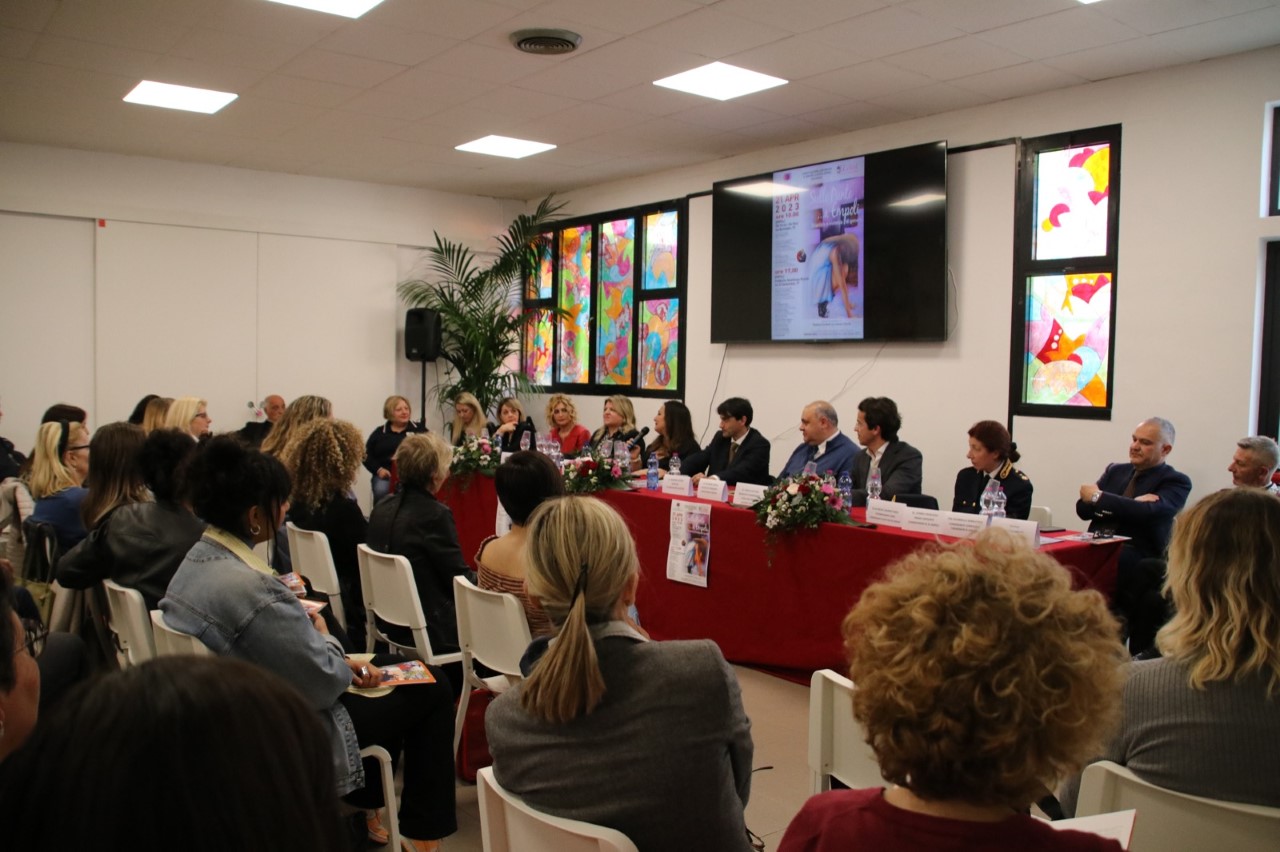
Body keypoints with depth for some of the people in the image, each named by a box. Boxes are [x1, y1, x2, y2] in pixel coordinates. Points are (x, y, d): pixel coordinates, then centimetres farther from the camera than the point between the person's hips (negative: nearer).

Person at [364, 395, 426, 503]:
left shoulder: (419, 429, 16)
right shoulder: (379, 432, 16)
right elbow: (367, 456, 11)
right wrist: (378, 469, -6)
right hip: (387, 474, 1)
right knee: (381, 491, -31)